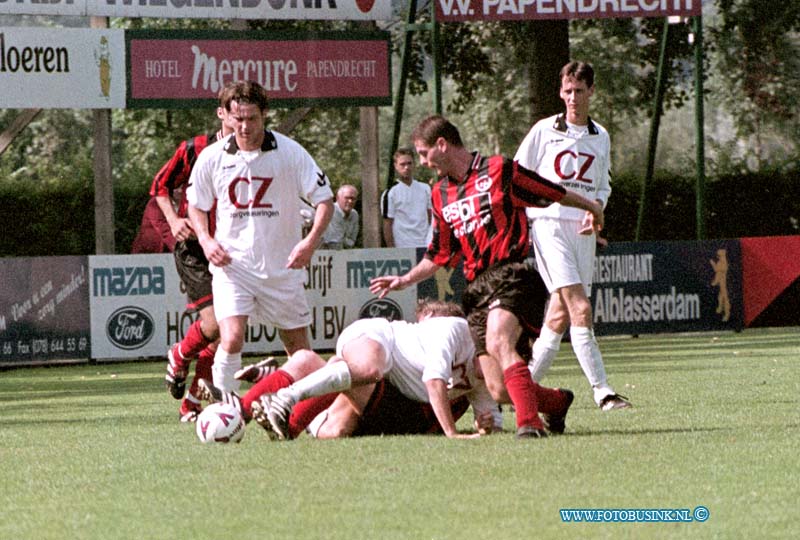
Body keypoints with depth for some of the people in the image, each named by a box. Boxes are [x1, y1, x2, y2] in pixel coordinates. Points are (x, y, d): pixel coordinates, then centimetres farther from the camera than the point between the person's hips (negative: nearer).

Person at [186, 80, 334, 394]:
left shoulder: (290, 153, -6)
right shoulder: (212, 157, -2)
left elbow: (324, 200, -3)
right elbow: (196, 206, 14)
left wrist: (311, 241, -19)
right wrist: (205, 240, -6)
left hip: (282, 266, 1)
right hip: (232, 264, -1)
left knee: (299, 348, 9)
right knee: (231, 340, -19)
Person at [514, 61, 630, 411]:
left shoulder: (600, 137, 14)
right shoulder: (544, 131, 1)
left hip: (584, 229, 5)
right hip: (549, 222, -5)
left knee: (560, 315, 4)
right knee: (580, 310, -15)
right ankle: (602, 392, -19)